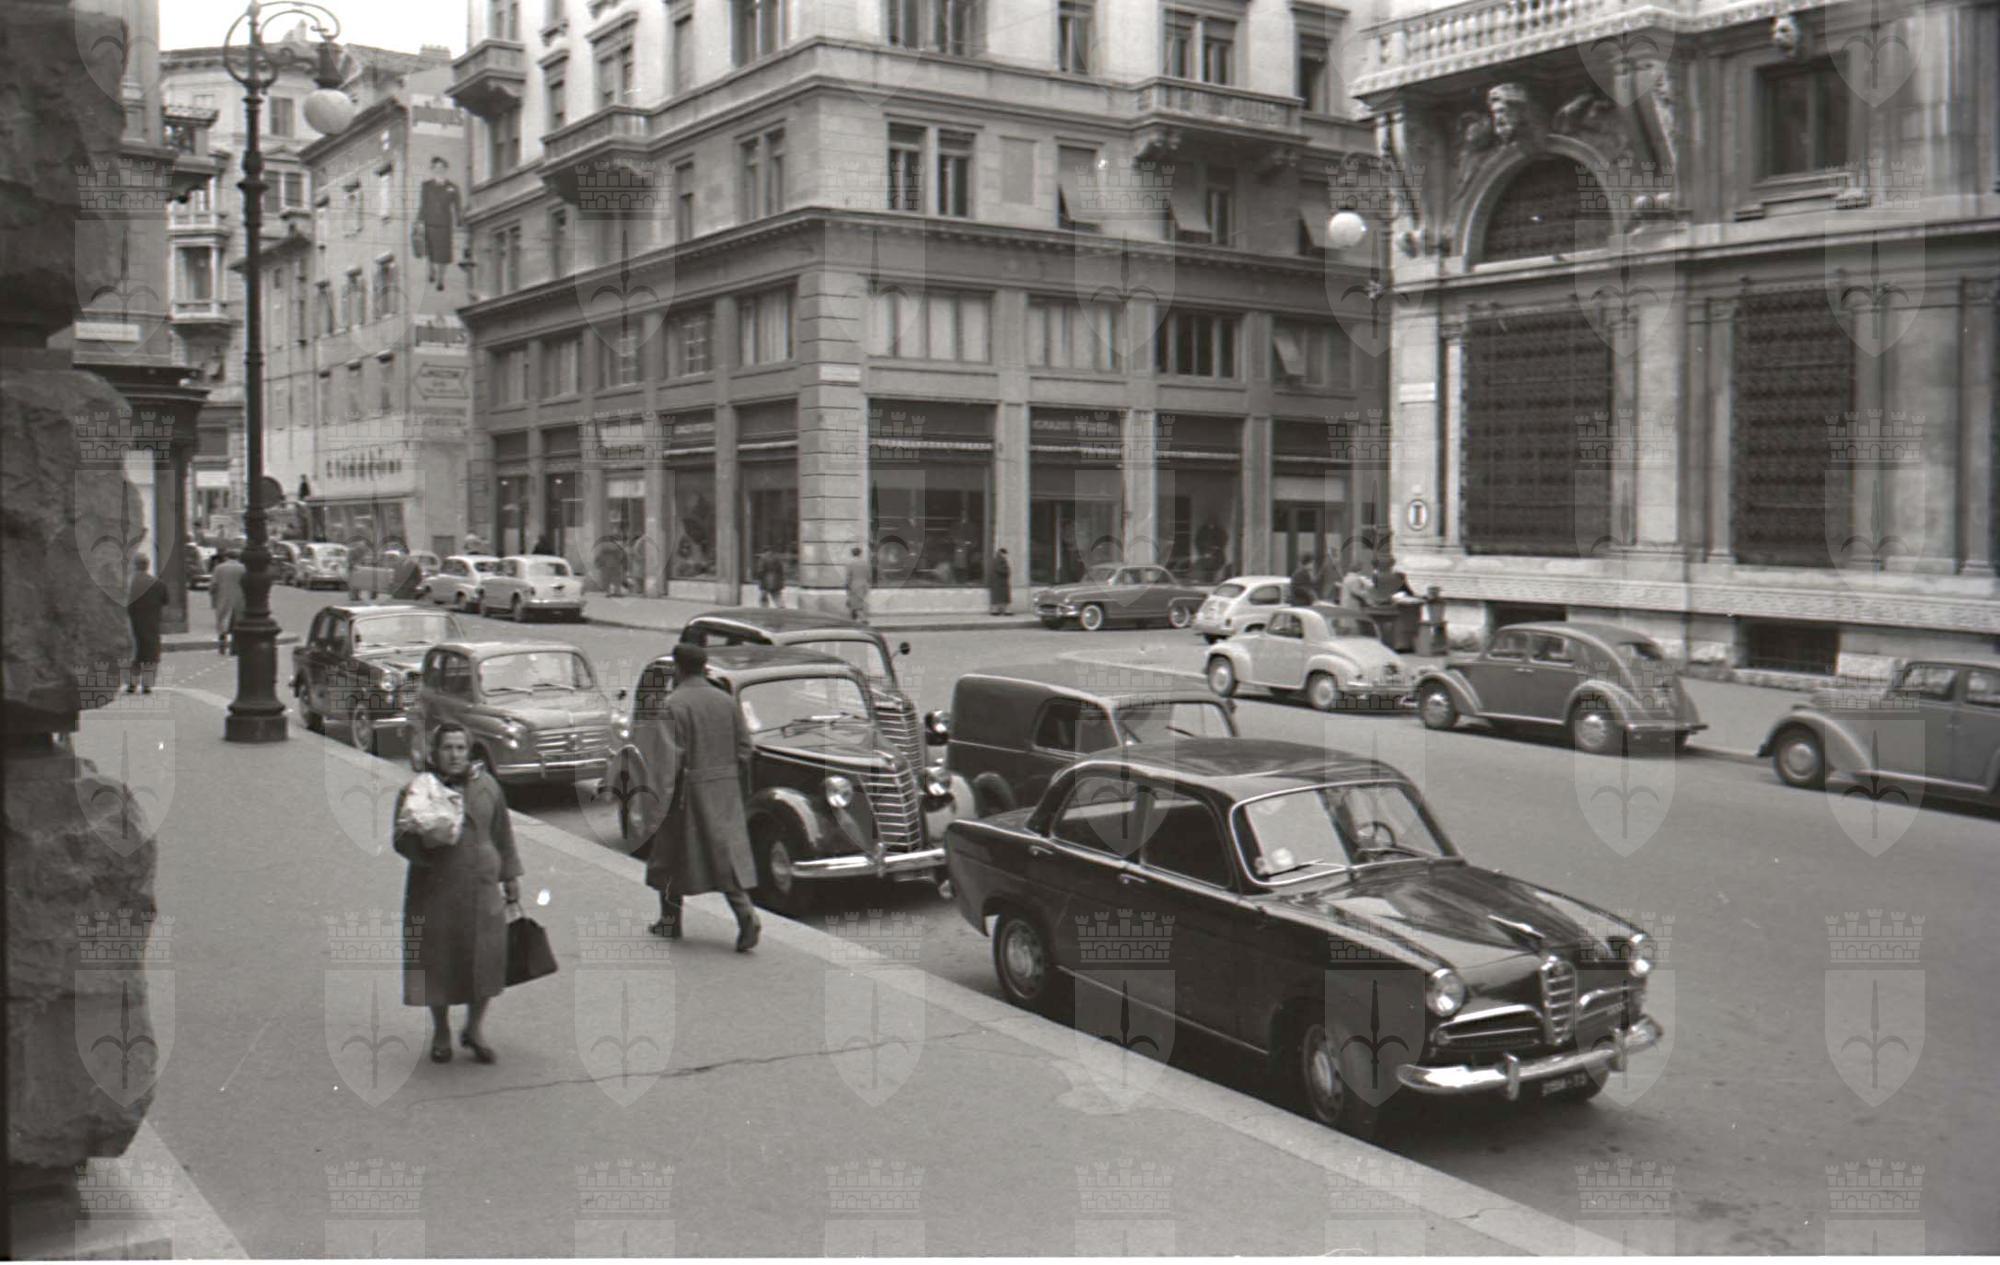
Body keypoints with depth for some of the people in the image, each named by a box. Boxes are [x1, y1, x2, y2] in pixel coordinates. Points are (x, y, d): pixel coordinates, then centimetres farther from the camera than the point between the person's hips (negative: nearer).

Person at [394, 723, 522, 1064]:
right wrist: (425, 844, -25)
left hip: (482, 886, 2)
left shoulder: (486, 786, 7)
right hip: (434, 891, -2)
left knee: (486, 956, -2)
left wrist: (510, 875, 16)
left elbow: (502, 833, 15)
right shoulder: (416, 790, -3)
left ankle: (475, 1028, 18)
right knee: (438, 960, 6)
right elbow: (401, 841, -5)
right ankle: (441, 1032, 26)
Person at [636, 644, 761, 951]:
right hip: (725, 790, 4)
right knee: (728, 853, 5)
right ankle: (746, 914, -13)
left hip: (689, 790, -4)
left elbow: (665, 756, -18)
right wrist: (740, 791, 17)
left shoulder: (671, 706, -12)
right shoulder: (727, 701, 5)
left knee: (672, 854, 13)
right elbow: (744, 749, 7)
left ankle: (670, 920, 23)